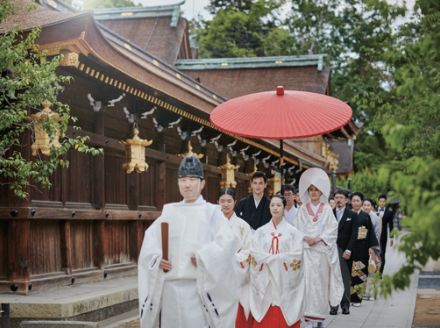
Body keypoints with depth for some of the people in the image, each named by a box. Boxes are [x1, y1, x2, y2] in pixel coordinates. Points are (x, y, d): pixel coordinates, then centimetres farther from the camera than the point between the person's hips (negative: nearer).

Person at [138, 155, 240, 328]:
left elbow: (228, 240, -9)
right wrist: (156, 258, -5)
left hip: (198, 287, -3)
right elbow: (150, 238, 14)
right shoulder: (169, 211, 14)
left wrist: (202, 257, -18)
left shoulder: (211, 212, 3)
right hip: (170, 286, 4)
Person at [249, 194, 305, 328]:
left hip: (285, 279, -1)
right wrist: (280, 258, -11)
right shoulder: (260, 232, 8)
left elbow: (296, 255, -7)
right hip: (265, 280, 1)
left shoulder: (293, 232, 4)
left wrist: (270, 258, -9)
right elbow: (255, 254, -3)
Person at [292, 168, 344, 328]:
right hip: (306, 250, 0)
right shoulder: (303, 209, 8)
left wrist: (318, 238, -12)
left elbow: (332, 229, 0)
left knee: (321, 281, 2)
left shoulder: (327, 209, 5)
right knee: (307, 281, -7)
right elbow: (297, 229, 5)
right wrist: (306, 238, -13)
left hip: (322, 250, 0)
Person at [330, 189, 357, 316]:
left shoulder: (352, 215, 6)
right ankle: (334, 305, 4)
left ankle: (345, 305, 7)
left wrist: (348, 250, -9)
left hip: (345, 252, -1)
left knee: (346, 279, 0)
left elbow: (353, 234, 0)